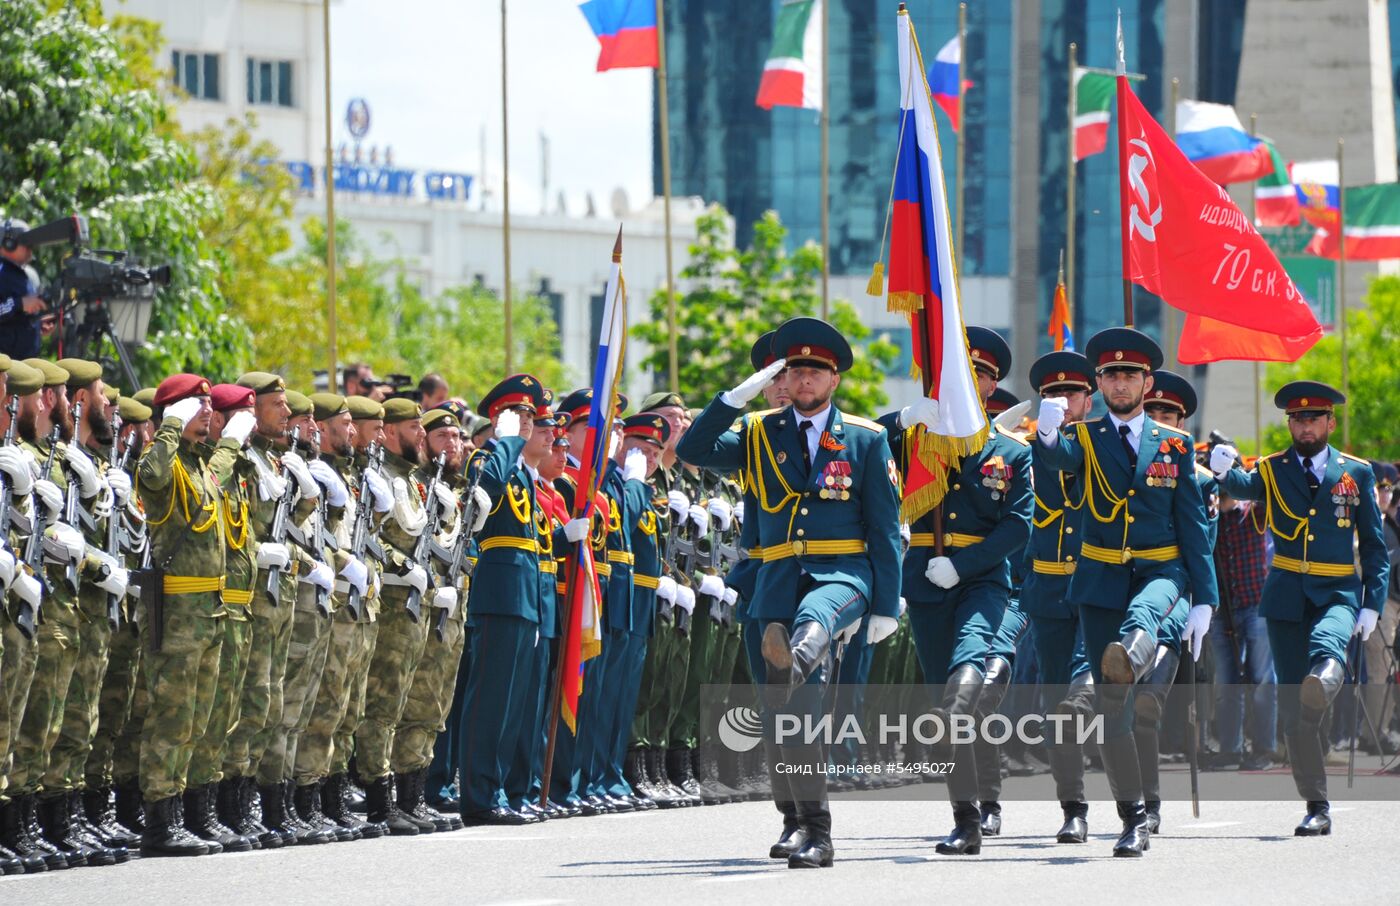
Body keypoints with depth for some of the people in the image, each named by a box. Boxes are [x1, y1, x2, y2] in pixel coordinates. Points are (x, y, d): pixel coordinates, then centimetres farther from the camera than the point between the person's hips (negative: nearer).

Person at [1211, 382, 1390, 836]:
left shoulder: (1357, 473, 8)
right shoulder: (1272, 469, 8)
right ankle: (1317, 807, 5)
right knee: (1292, 708, -1)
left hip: (1338, 594, -1)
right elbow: (1244, 487, -15)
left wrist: (1372, 605, 0)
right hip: (1286, 597, 1)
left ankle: (1324, 681, -69)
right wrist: (1225, 471, -38)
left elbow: (1374, 545, 10)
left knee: (1327, 645, -37)